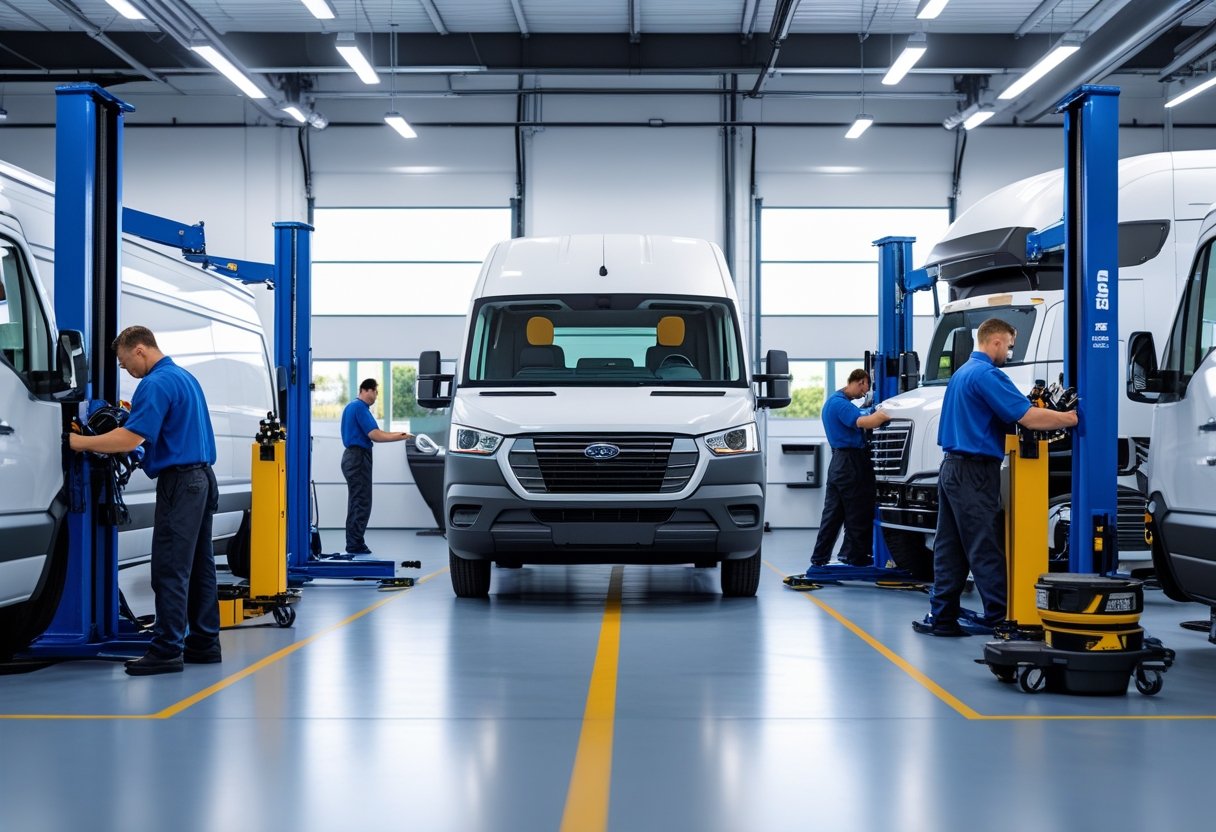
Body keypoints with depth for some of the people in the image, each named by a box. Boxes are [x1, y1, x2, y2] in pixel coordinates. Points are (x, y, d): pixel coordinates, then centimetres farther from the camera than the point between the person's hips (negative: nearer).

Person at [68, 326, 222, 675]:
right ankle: (204, 643, 14)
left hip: (179, 482, -10)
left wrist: (80, 442, -14)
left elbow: (131, 438, -22)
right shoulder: (185, 378, 17)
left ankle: (167, 649, -9)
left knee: (170, 570, -9)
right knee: (199, 566, 11)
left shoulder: (156, 384, -14)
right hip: (202, 477, 10)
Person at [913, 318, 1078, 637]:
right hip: (975, 473, -10)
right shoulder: (987, 375, -14)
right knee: (986, 550, -7)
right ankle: (1001, 620, -5)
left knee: (950, 549, 9)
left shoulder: (961, 373, 18)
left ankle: (941, 617, 10)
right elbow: (1028, 417, -20)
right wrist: (1071, 418, -13)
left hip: (952, 468, 10)